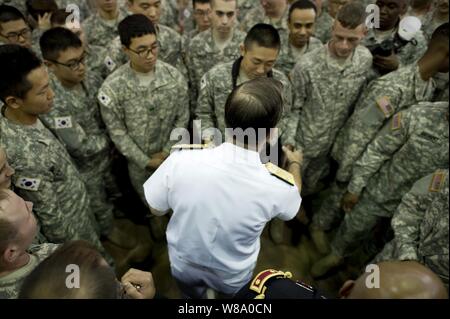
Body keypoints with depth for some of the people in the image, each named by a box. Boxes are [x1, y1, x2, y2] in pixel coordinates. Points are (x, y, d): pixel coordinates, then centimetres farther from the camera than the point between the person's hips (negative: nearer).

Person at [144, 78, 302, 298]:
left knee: (192, 293, 36)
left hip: (183, 267, 1)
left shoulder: (180, 162, -34)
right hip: (232, 279, 0)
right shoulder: (279, 186, -33)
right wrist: (295, 164, 14)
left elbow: (156, 210, -14)